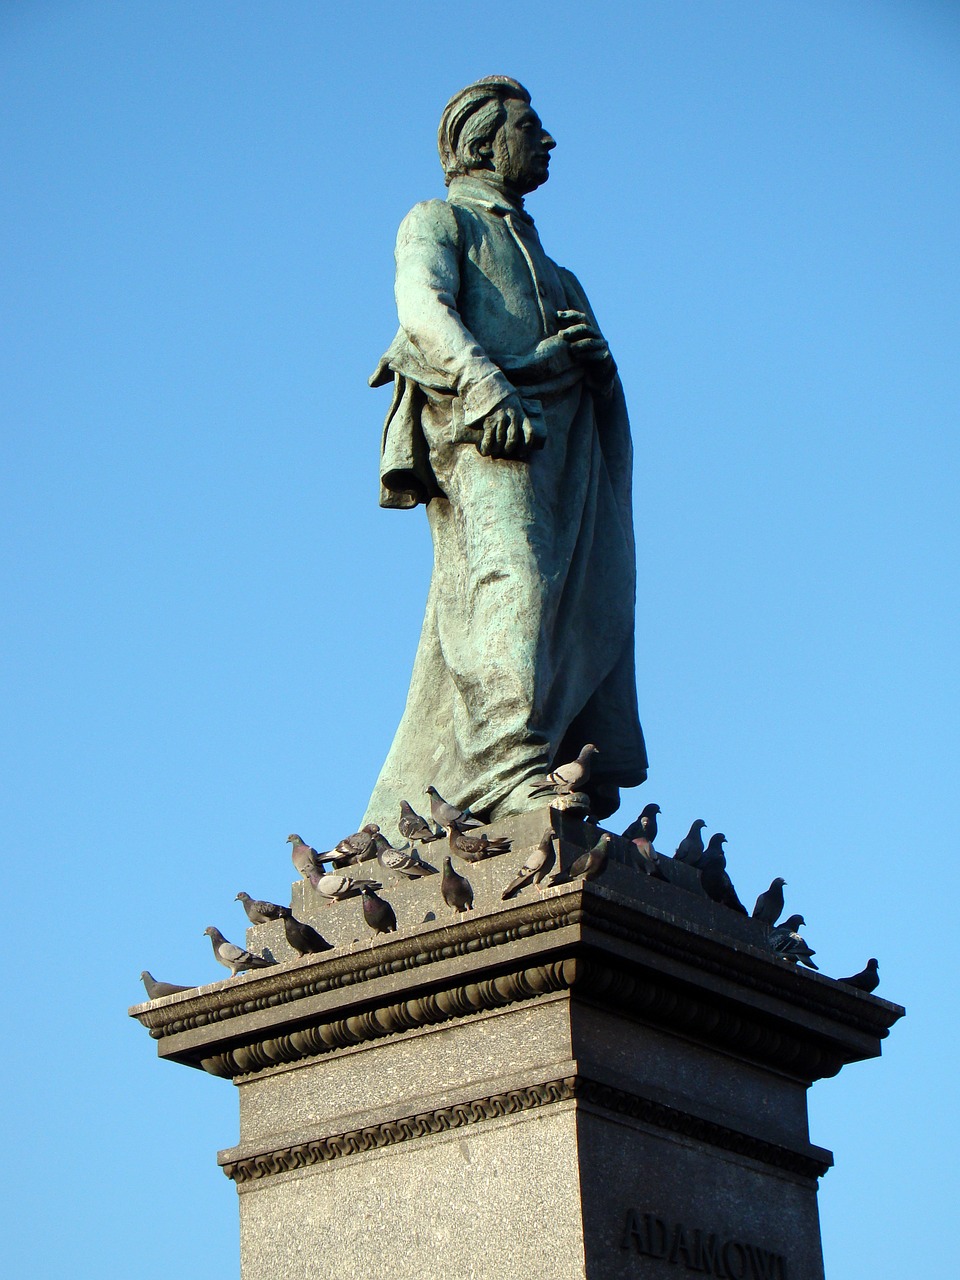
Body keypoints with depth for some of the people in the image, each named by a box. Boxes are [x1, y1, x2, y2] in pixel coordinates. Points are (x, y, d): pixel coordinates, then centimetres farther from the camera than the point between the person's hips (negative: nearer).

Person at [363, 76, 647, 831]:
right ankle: (513, 774, -41)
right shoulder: (439, 221, 16)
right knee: (509, 579, -26)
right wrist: (486, 385, -25)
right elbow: (423, 307, -6)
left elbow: (596, 369, 23)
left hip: (554, 435, 7)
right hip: (483, 429, -7)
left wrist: (592, 352, -3)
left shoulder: (538, 259, 37)